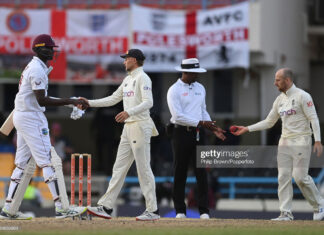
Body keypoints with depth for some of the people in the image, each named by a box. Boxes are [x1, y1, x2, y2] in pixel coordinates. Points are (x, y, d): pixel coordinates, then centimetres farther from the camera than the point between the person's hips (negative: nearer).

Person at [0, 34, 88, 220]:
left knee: (24, 163, 11)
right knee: (48, 162, -10)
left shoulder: (34, 67, 18)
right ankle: (61, 208, -13)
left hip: (22, 117, 10)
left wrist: (72, 103, 14)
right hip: (31, 118, -10)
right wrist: (71, 101, -23)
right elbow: (42, 101, -23)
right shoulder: (37, 69, -15)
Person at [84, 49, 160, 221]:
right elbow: (113, 99, 25)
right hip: (128, 127, 9)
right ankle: (106, 207, 6)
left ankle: (153, 210, -3)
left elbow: (148, 102, -22)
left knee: (144, 168, -7)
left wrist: (129, 112, -35)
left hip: (141, 126, -9)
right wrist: (89, 103, 19)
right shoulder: (127, 80, 19)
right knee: (119, 167, 7)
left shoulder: (142, 78, -10)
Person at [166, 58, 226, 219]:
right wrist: (201, 123, -17)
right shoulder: (174, 90, -6)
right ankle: (180, 211, 6)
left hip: (197, 134, 5)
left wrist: (212, 128, 7)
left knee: (201, 172, -2)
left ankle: (204, 211, -2)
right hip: (180, 133, -5)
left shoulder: (200, 88, 15)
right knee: (180, 173, 1)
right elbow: (178, 116, -15)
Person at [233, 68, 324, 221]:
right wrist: (247, 129, 14)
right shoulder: (279, 99, 15)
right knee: (283, 177, 0)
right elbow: (269, 122, 20)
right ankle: (286, 213, 1)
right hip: (285, 142, 7)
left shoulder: (302, 96, -7)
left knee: (300, 176, -12)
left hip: (301, 141, -7)